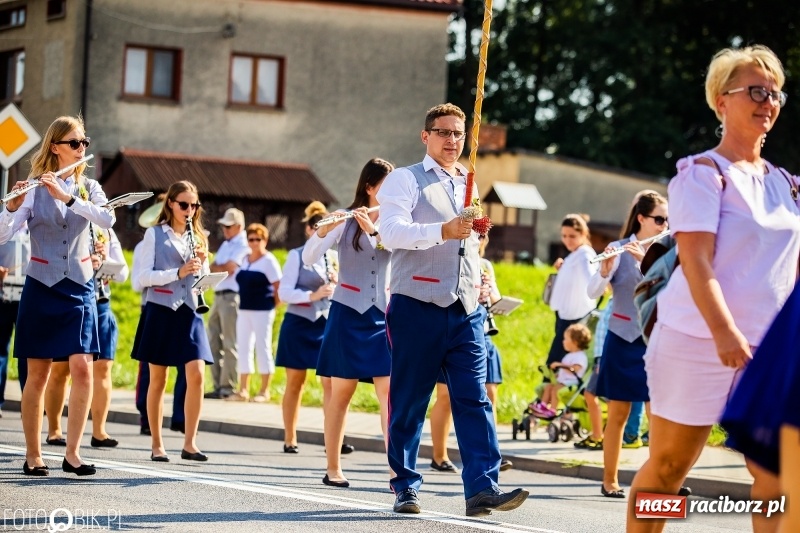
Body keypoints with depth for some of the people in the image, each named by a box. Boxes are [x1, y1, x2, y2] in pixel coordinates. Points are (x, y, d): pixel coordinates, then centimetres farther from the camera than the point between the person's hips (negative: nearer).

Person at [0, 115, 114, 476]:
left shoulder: (89, 188, 5)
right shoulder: (34, 189, -3)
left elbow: (108, 219, -16)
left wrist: (66, 197, -26)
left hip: (79, 287, 2)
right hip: (42, 287, -2)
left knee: (82, 369, -9)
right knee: (38, 374, 1)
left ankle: (72, 453, -5)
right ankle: (33, 456, 10)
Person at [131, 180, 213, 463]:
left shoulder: (198, 238, 13)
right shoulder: (155, 234, 1)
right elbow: (143, 277, -8)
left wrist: (202, 264, -8)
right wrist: (178, 272, -20)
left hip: (188, 312, 3)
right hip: (160, 311, -3)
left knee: (197, 374, -10)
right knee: (158, 379, 2)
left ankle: (190, 442, -4)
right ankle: (157, 444, 10)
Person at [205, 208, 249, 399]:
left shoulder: (242, 246, -6)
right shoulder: (225, 245, 21)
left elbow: (229, 269, -14)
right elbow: (213, 268, 16)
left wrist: (215, 268, 2)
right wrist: (221, 268, -6)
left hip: (231, 297, -9)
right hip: (218, 296, 9)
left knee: (229, 345, -7)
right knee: (214, 342, 8)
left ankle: (228, 387, -7)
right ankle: (218, 385, 11)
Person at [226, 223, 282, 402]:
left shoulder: (269, 261, -6)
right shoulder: (245, 260, 13)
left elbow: (279, 287, -9)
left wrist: (274, 303, -5)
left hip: (262, 311, -7)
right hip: (244, 310, 7)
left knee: (263, 348, -3)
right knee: (243, 349, 7)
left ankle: (264, 391, 1)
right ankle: (243, 390, 11)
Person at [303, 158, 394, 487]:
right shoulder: (345, 221, -4)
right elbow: (309, 259, -12)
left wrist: (374, 230, -24)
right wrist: (323, 232, -31)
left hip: (381, 314, 3)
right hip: (348, 313, -3)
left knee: (389, 390, -7)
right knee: (342, 391, 1)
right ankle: (333, 468, 9)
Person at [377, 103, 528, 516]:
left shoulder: (469, 186, 20)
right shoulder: (405, 180, 0)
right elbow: (391, 232, -17)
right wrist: (443, 231, -31)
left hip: (466, 310, 5)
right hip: (417, 307, -5)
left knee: (474, 399, -6)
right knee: (409, 401, 1)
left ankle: (482, 487, -13)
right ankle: (405, 486, 11)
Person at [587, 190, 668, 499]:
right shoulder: (618, 249, -3)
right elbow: (593, 292, -12)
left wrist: (646, 259, -24)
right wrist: (605, 270, -31)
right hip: (622, 338, -2)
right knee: (618, 413, 1)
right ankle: (610, 481, 7)